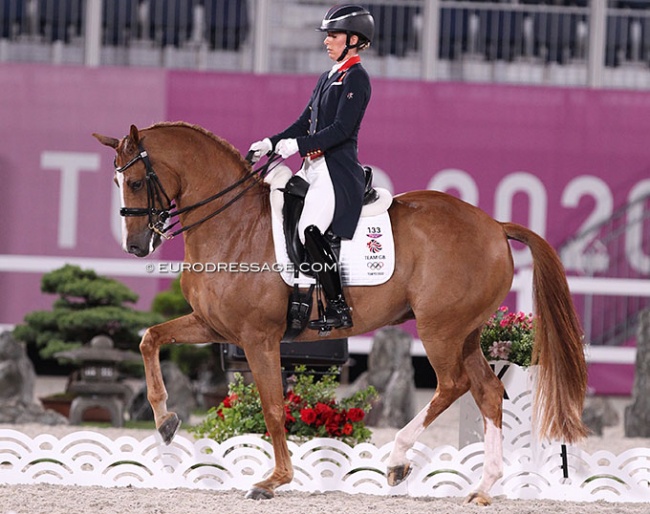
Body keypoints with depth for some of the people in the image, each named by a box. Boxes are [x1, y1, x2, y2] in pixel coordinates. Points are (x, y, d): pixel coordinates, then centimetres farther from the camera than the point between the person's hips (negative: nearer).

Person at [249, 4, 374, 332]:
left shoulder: (356, 78, -8)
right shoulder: (327, 78, 20)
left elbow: (341, 129, -17)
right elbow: (305, 122, 20)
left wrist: (299, 145, -24)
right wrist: (271, 144, 6)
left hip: (338, 172, -10)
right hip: (314, 169, 10)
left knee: (310, 230, -24)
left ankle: (338, 309, -20)